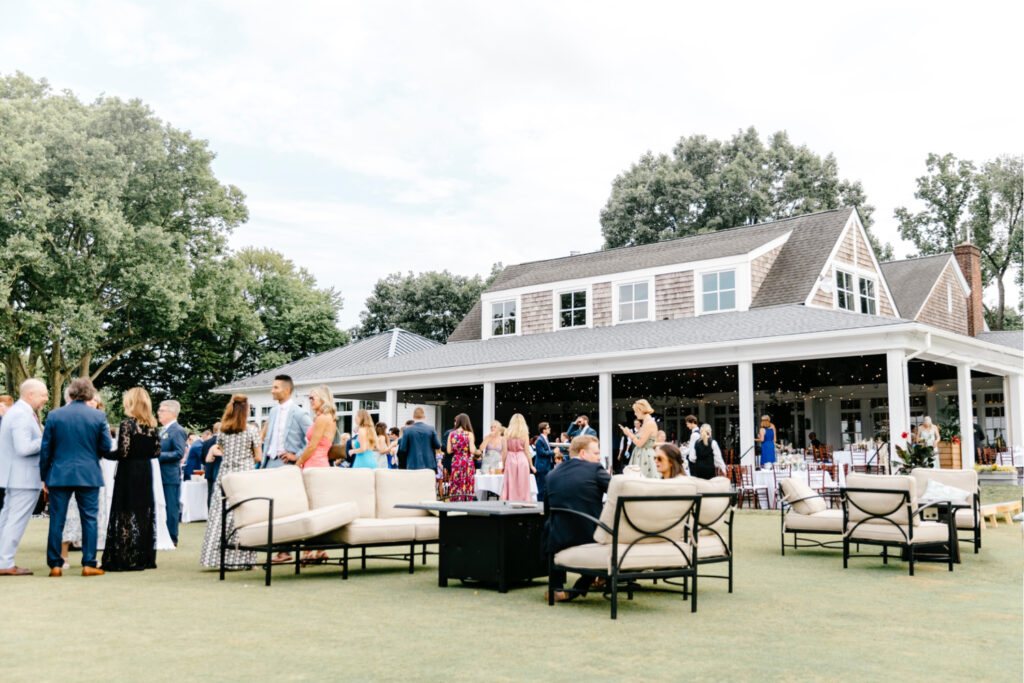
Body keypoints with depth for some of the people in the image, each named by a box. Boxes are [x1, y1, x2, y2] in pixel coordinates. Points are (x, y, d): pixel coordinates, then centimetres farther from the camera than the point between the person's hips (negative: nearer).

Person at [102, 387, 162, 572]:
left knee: (126, 515, 0)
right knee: (145, 514, 11)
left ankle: (126, 559, 1)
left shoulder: (127, 424, -12)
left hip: (128, 472, -6)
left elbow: (123, 452, -16)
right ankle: (145, 557, 16)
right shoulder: (152, 425, 5)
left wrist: (104, 454, 0)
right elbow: (157, 452, 7)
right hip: (146, 472, 6)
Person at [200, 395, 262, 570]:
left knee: (220, 515, 6)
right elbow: (259, 457, -2)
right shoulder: (252, 431, -5)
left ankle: (216, 555, 6)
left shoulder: (223, 431, 5)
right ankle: (241, 559, -2)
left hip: (225, 475, 4)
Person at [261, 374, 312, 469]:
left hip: (286, 464, -7)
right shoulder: (273, 411, 15)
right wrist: (263, 463, 15)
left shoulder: (299, 413, -9)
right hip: (270, 463, 7)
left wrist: (297, 456, -11)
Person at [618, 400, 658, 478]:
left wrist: (629, 433, -4)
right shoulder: (645, 423, 15)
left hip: (646, 456, -9)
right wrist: (629, 433, 12)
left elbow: (640, 443, -17)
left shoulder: (649, 423, -15)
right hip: (640, 454, 9)